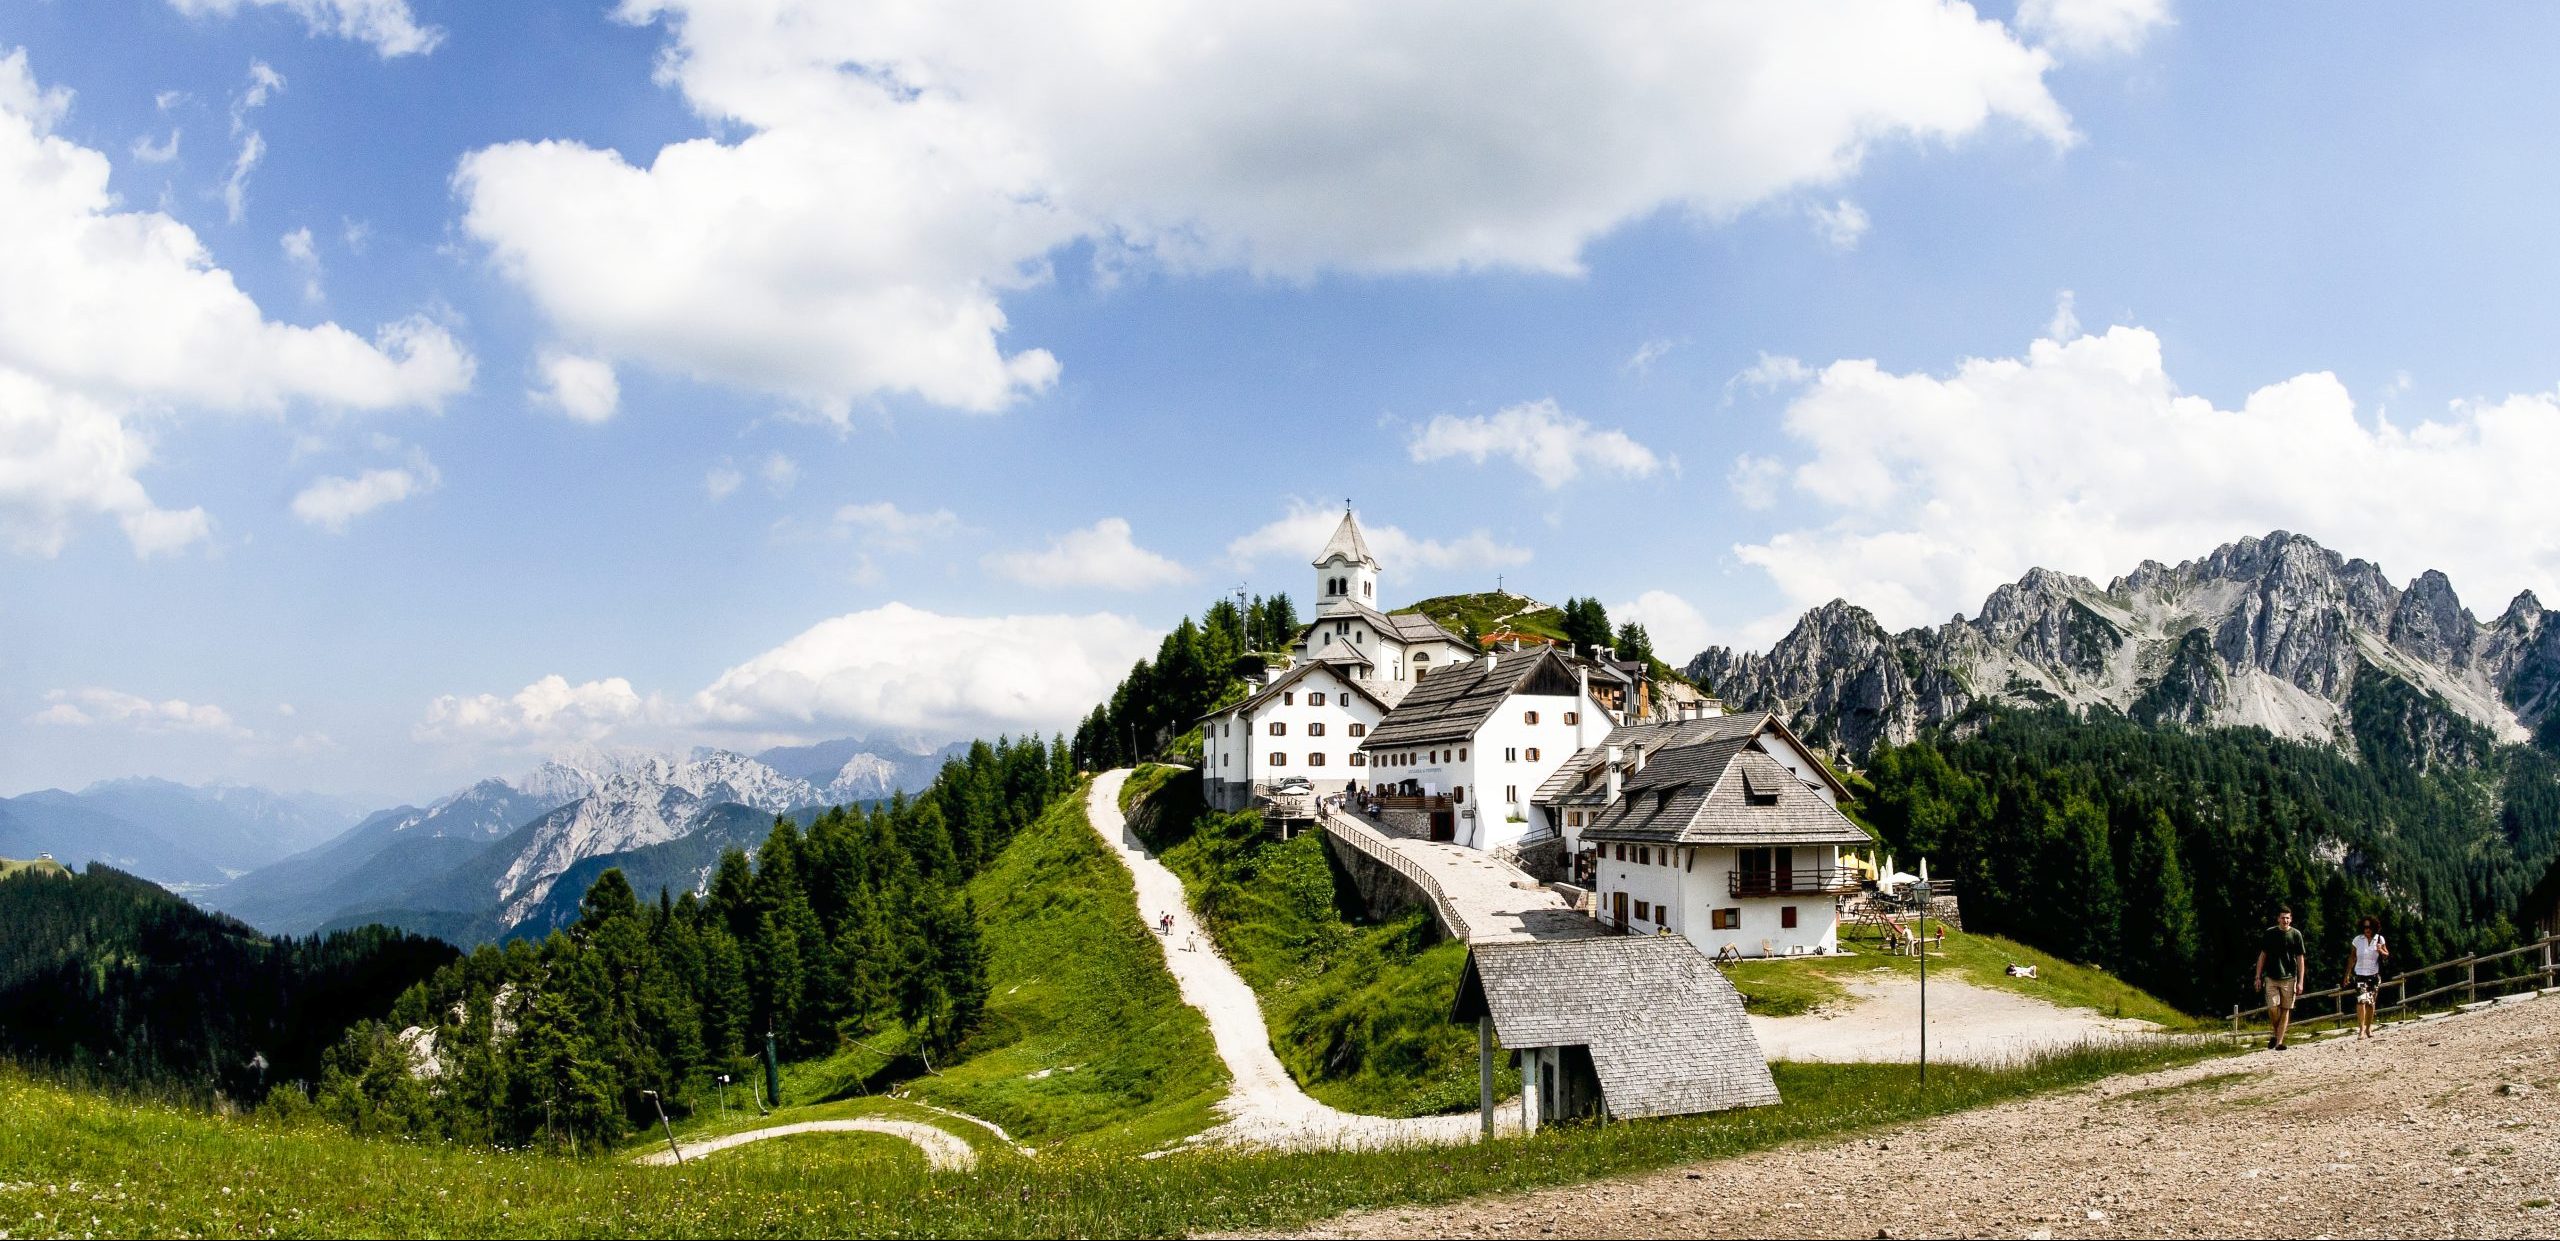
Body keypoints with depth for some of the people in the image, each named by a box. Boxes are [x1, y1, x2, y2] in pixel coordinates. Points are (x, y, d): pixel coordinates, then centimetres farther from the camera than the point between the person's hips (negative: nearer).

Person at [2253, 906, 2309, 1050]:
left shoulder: (2296, 935, 1)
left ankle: (2279, 1042, 7)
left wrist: (2300, 982, -2)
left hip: (2289, 978, 0)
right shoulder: (2269, 933, 3)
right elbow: (2262, 955, 9)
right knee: (2273, 1008, -11)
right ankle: (2274, 1034, 13)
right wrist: (2258, 977, 5)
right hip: (2271, 977, 0)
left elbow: (2300, 959, 3)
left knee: (2285, 1010, 1)